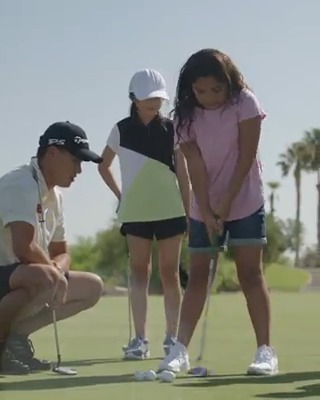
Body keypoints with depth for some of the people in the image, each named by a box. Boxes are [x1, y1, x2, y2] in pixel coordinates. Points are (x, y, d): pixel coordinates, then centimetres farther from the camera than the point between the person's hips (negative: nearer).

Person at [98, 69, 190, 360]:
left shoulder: (171, 129, 2)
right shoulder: (122, 130, 2)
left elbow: (182, 173, 4)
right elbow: (104, 166, 14)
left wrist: (188, 213, 1)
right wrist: (119, 195, 6)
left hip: (170, 210, 0)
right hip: (136, 212, 0)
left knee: (170, 273, 3)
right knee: (139, 272, -1)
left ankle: (172, 336, 8)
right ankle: (140, 339, -2)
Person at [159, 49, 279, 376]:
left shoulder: (244, 102, -12)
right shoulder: (187, 115, -7)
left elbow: (246, 156, -15)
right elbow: (195, 165, -12)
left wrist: (227, 200, -17)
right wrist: (206, 210, -19)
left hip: (244, 202, -2)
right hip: (204, 208, 3)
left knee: (250, 272, -7)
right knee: (198, 276, 3)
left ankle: (265, 350, -6)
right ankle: (180, 350, 2)